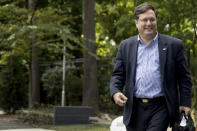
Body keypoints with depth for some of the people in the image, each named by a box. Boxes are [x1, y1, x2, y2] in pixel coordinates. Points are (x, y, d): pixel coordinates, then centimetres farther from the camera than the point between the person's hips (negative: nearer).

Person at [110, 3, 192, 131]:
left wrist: (185, 104, -2)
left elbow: (184, 78, 5)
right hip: (135, 109, 3)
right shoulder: (126, 46, 11)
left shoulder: (173, 45, 4)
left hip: (160, 108, -3)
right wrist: (115, 92, -9)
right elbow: (117, 75, 11)